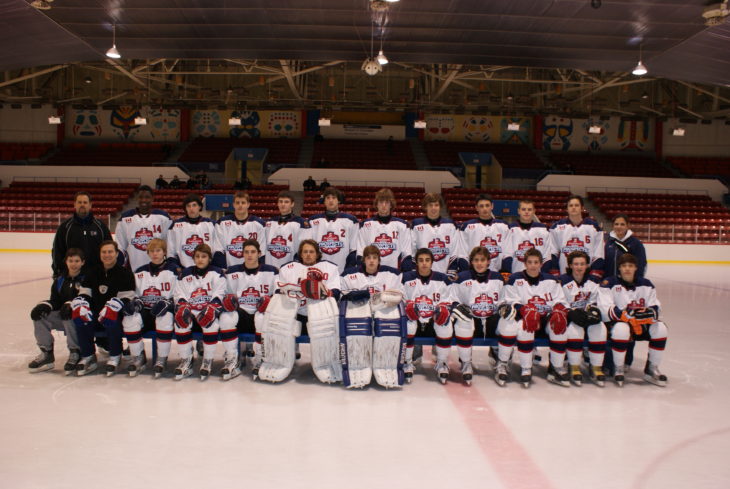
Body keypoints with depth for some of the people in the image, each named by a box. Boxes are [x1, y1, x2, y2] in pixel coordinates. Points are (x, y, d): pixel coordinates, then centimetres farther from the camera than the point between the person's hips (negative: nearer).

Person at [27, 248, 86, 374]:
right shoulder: (60, 280, 12)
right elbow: (55, 301, 11)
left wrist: (71, 305, -33)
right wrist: (44, 305, -10)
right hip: (63, 316, 7)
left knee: (69, 317, -37)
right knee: (39, 315, -9)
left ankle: (75, 354, -22)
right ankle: (47, 354, -2)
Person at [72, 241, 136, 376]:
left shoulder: (125, 273, -4)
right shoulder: (93, 273, 14)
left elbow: (126, 298, -12)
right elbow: (84, 293, 10)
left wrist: (111, 306, -29)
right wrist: (81, 305, -13)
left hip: (116, 314, -5)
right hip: (95, 313, 5)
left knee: (110, 316, -37)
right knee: (79, 317, -24)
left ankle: (115, 356, -14)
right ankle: (88, 357, -8)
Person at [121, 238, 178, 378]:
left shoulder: (172, 270, 2)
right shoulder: (140, 272, 16)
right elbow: (136, 294, 18)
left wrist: (166, 303, -23)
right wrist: (135, 302, -6)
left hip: (164, 310, -4)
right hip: (145, 311, 4)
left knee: (165, 318, -37)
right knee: (130, 319, -27)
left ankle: (162, 360, -20)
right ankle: (138, 358, -8)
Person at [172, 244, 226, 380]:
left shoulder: (216, 273, 6)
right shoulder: (186, 273, 16)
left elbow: (219, 294, -3)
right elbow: (179, 294, 11)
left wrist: (212, 306, -20)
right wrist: (182, 305, -10)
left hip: (208, 310, -3)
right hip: (190, 310, 3)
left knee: (210, 322, -36)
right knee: (180, 321, -29)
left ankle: (208, 362, -21)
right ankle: (186, 361, -16)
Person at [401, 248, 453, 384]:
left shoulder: (442, 279, 2)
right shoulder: (407, 278, -1)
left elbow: (447, 303, 5)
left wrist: (443, 309, -18)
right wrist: (408, 306, -22)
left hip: (435, 319, 1)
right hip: (413, 317, 0)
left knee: (446, 326, -30)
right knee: (407, 327, -33)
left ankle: (441, 364, -7)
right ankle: (407, 363, -9)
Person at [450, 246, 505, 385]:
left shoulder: (497, 278, 8)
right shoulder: (462, 278, -1)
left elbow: (503, 301, 15)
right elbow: (453, 301, 1)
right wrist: (459, 307, -20)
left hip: (491, 319, 3)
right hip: (470, 318, -3)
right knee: (462, 323, -37)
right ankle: (466, 364, -16)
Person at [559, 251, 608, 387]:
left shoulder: (593, 281, 7)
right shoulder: (563, 281, -9)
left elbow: (594, 301, 12)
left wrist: (593, 309, -11)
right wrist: (573, 313, -25)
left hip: (586, 316, 4)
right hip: (568, 318, -4)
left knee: (599, 328, -24)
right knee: (574, 329, -34)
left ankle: (596, 368, -12)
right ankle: (574, 368, -19)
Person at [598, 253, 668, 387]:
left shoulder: (646, 284, 6)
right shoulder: (609, 284, -9)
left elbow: (655, 307, 3)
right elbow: (605, 310, -18)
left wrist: (650, 313, -22)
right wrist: (628, 316, -29)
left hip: (642, 325, 5)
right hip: (618, 323, -4)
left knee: (660, 328, -22)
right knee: (621, 329, -37)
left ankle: (651, 369, -3)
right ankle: (618, 369, -16)